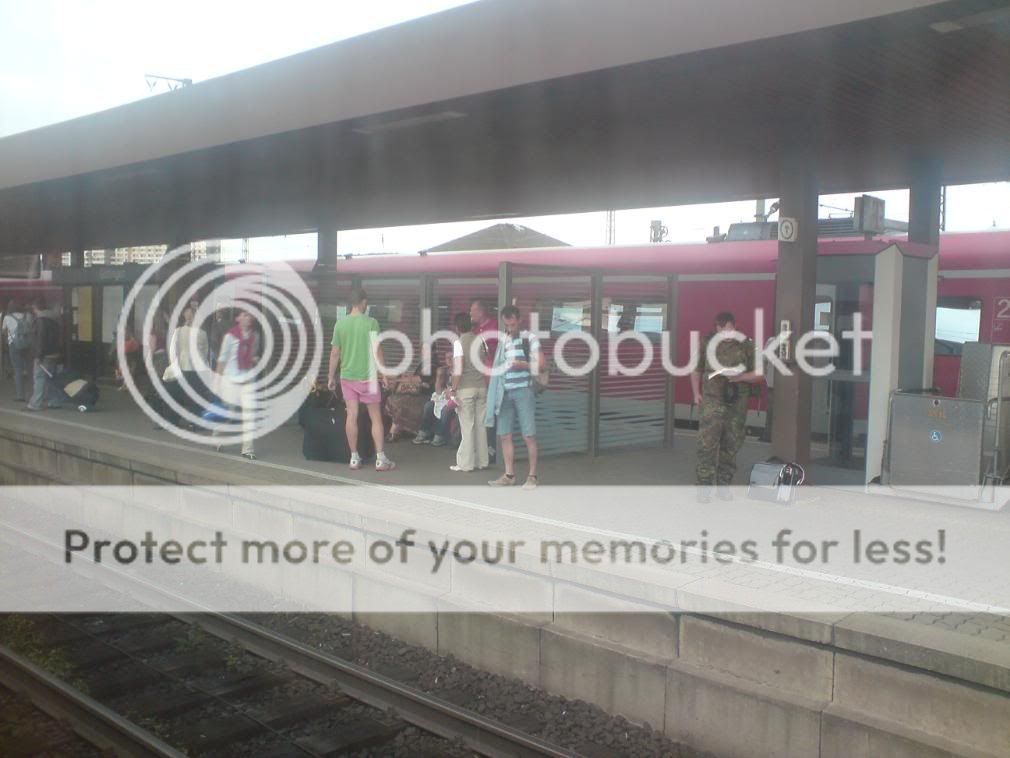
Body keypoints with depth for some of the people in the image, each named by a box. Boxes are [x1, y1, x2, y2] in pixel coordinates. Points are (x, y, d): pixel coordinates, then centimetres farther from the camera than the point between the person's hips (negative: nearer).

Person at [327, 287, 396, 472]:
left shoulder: (340, 323, 0)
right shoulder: (371, 322, -9)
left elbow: (335, 353, 2)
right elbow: (377, 351, -7)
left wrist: (331, 377, 11)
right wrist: (384, 374, 3)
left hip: (347, 377, 3)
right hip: (367, 377, -3)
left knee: (352, 416, 6)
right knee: (376, 418, 4)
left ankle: (354, 458, 10)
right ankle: (381, 459, 3)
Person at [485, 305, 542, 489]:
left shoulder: (529, 338, -1)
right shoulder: (501, 341, 14)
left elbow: (540, 364, -6)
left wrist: (521, 364, -22)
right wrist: (493, 395, 12)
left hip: (523, 391, -5)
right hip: (504, 393, 5)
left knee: (528, 435, -5)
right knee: (504, 435, 3)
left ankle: (532, 476, 1)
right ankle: (509, 475, 11)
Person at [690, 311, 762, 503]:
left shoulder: (746, 346, 2)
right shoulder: (707, 343, 3)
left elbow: (758, 374, 4)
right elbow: (696, 370, 14)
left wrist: (741, 377, -14)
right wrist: (696, 392, 5)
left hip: (738, 402, 2)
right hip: (713, 400, -1)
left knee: (731, 446, 8)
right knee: (707, 444, -10)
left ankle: (723, 485, 21)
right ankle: (704, 488, -4)